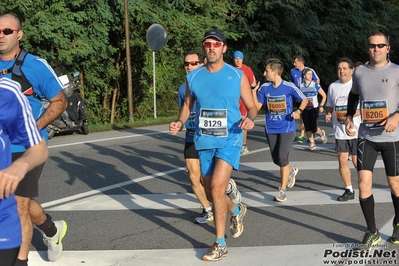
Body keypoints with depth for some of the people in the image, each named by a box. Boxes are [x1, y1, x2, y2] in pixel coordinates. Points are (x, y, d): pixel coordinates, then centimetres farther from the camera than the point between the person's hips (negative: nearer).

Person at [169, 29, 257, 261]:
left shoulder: (238, 76, -4)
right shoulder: (193, 77, 4)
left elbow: (251, 106, 3)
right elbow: (187, 105, 16)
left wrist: (250, 119, -19)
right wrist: (180, 123, -4)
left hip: (230, 140, -4)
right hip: (204, 141, 4)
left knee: (217, 187, -19)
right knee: (211, 194, 12)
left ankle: (220, 245, -6)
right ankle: (237, 210, 47)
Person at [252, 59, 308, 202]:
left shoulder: (289, 87, -11)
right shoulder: (264, 88, -2)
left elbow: (304, 100, 1)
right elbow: (257, 107, 1)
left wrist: (298, 111, -16)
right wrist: (254, 92, -12)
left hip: (287, 127, -4)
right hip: (271, 129, 4)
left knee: (282, 157, -15)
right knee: (276, 159, 12)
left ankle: (283, 190, -3)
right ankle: (291, 171, 45)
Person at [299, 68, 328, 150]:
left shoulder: (315, 85, -3)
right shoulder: (301, 86, 3)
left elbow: (324, 95, 3)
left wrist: (321, 106, -5)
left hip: (314, 109, -2)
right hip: (305, 109, 3)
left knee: (313, 128, -10)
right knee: (307, 128, -2)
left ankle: (322, 133, 23)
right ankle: (312, 143, 15)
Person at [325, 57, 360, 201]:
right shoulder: (333, 86, 8)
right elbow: (329, 105, 19)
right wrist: (328, 114, -2)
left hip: (356, 130, -4)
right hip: (339, 131, 5)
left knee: (357, 162, 1)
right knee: (342, 160, 4)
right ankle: (349, 190, 18)